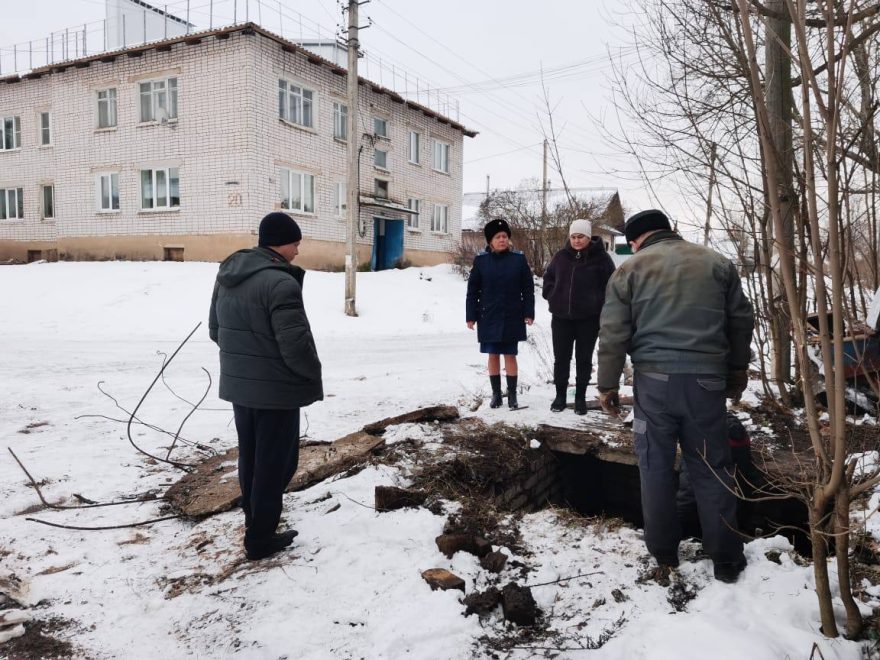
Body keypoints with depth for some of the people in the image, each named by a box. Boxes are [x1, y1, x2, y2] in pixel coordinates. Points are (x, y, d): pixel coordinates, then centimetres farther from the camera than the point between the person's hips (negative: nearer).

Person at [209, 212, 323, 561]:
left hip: (238, 384, 9)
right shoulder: (280, 283, -23)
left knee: (250, 456, 22)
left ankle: (254, 518, 39)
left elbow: (215, 329, 15)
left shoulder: (227, 274, 6)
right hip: (276, 389, -9)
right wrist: (313, 376, -6)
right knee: (274, 461, 4)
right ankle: (261, 537, 14)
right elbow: (296, 344, -24)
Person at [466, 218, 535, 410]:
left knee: (510, 356, 4)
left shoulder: (519, 259, -2)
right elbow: (472, 290, 1)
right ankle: (496, 394, 21)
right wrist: (471, 316, -2)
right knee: (493, 355, 9)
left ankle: (512, 395, 14)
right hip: (488, 317, 1)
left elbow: (528, 288, 1)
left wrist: (528, 313, -5)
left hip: (512, 317, -1)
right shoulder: (481, 260, -2)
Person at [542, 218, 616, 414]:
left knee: (584, 359, 7)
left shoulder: (601, 258, -6)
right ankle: (560, 395, 22)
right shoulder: (561, 256, 5)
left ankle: (580, 397, 19)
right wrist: (553, 297, 5)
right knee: (561, 358, 9)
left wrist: (597, 304, -9)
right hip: (561, 317, 3)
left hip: (588, 319, -3)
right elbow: (548, 278, 18)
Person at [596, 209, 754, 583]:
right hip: (706, 379, 2)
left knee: (656, 465, 10)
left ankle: (663, 550, 19)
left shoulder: (630, 269, 2)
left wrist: (607, 385, 5)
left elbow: (613, 334, -2)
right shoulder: (716, 263, 10)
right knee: (712, 468, 11)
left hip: (654, 379, -2)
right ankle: (726, 558, 17)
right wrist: (737, 370, 24)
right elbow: (741, 320, 14)